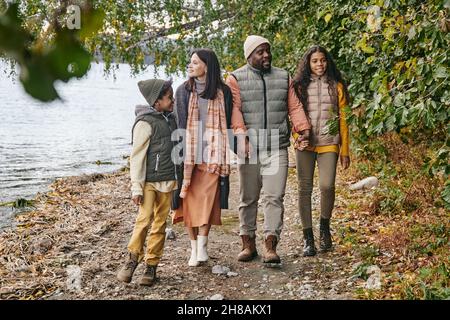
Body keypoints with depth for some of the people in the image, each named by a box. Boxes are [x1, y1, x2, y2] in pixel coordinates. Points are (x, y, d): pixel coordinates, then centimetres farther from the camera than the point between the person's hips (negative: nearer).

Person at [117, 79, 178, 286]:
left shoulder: (171, 119, 11)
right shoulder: (145, 123, -10)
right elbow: (137, 157, -10)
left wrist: (178, 179, 20)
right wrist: (137, 187, -13)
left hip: (168, 181, 6)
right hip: (150, 182, -6)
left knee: (160, 224, 7)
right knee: (144, 220, -13)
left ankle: (151, 265, 13)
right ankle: (133, 258, 4)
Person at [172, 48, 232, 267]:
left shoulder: (222, 92, 4)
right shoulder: (183, 91, 6)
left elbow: (227, 123, 7)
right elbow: (178, 123, 3)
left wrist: (227, 154, 2)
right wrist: (178, 154, -5)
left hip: (212, 154, -1)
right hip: (188, 154, 1)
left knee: (206, 198, -8)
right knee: (190, 199, 3)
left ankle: (202, 246, -3)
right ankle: (194, 249, 12)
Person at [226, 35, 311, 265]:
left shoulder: (283, 77, 14)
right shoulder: (235, 79, 5)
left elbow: (294, 107, 9)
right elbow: (234, 110, -7)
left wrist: (303, 128, -8)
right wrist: (242, 136, -20)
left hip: (277, 148, 1)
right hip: (249, 148, -1)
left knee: (275, 197, -6)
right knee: (248, 198, 7)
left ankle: (271, 246, -5)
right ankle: (248, 244, 19)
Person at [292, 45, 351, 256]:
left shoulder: (336, 86, 10)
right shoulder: (300, 86, 10)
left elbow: (342, 120, 9)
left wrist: (345, 151, 5)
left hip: (328, 144, -1)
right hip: (305, 144, 1)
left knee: (326, 185, -16)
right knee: (304, 189, 0)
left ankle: (324, 226, 11)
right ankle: (308, 238, 11)